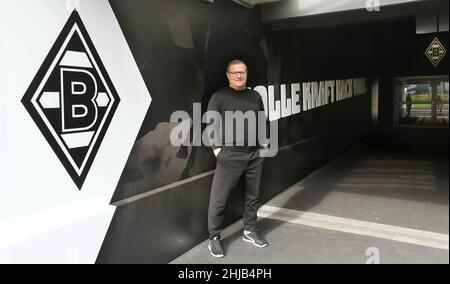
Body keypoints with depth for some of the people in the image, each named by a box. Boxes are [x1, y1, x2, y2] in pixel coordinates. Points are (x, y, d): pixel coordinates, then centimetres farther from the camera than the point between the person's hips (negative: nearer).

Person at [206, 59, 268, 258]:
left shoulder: (255, 96, 12)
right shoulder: (219, 97, -1)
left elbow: (262, 121, 19)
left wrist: (262, 144, 13)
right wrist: (217, 149, -10)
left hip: (256, 155, 5)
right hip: (230, 156, -4)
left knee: (253, 196, 14)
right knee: (218, 200, -2)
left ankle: (249, 231, 32)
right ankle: (214, 238, 14)